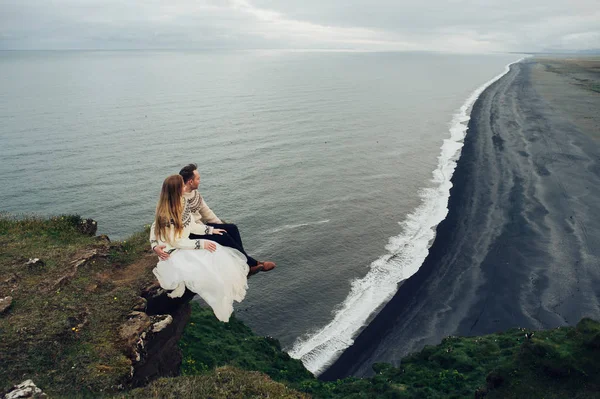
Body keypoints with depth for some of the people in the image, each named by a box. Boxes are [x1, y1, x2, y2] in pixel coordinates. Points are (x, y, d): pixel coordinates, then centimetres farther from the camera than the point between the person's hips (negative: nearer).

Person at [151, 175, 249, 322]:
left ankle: (224, 296, -5)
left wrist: (210, 230, 6)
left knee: (217, 254, -10)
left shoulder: (182, 203, 1)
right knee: (204, 270, -25)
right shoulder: (166, 215, -25)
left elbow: (191, 225, 12)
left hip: (186, 245, 8)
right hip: (173, 253, -8)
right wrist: (201, 244, -22)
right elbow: (176, 242, -22)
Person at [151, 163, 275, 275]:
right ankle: (252, 263, -10)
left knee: (232, 228, -9)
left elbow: (206, 211, 14)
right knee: (223, 236, -23)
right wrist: (155, 246, -39)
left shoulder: (194, 192, 4)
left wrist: (222, 227, 9)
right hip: (189, 235, -8)